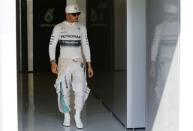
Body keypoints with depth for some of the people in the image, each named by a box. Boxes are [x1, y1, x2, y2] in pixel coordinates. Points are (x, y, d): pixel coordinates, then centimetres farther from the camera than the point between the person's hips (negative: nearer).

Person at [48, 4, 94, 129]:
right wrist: (53, 63, -14)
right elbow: (52, 46, -2)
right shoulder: (58, 27, -2)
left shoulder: (82, 28, 5)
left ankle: (78, 116, 8)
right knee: (64, 91, 3)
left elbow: (85, 47, 8)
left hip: (79, 62, 1)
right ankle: (67, 116, 21)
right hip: (64, 62, -1)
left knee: (80, 90, -10)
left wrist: (89, 65, 4)